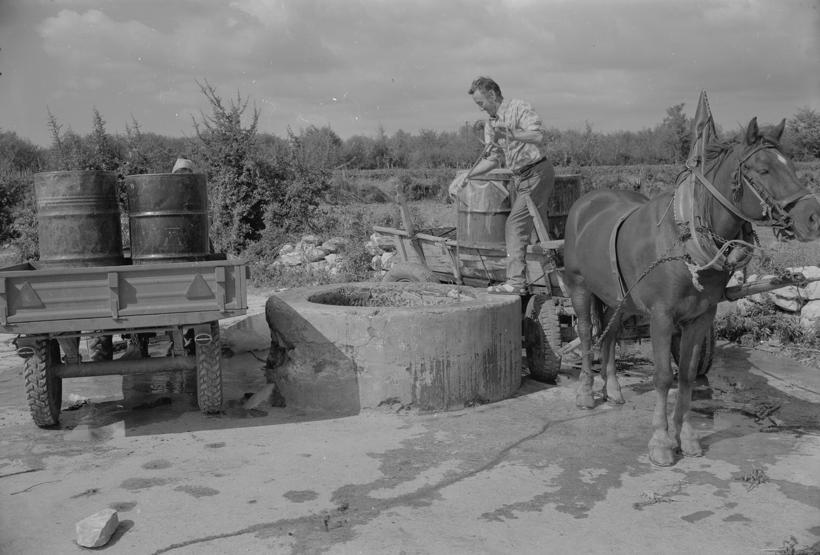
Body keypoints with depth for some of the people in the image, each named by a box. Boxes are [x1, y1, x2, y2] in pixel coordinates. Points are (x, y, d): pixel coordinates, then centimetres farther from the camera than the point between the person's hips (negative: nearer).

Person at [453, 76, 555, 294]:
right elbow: (493, 159, 15)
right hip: (518, 178, 8)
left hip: (537, 172, -8)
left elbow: (538, 136, -22)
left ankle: (516, 281, -15)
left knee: (515, 224, -15)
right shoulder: (490, 125, 14)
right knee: (525, 227, 7)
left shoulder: (519, 108, -10)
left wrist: (508, 133, -26)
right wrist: (467, 174, 4)